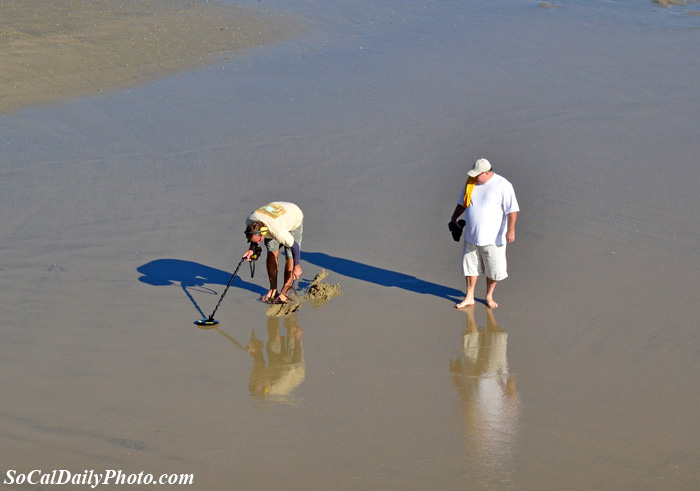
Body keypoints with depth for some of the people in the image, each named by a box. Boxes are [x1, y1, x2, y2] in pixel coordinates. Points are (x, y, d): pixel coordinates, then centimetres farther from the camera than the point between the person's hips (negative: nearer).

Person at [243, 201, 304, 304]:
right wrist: (251, 249, -21)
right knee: (271, 254, -1)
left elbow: (294, 245, -31)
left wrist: (297, 266, -18)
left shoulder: (277, 232, -48)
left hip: (295, 220, -5)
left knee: (290, 257, -9)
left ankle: (284, 293, 3)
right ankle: (273, 290, 11)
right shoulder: (249, 221, -32)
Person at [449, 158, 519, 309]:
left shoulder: (503, 185, -13)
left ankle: (489, 296, 25)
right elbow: (462, 203, 21)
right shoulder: (471, 183, 4)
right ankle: (469, 298, 25)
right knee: (470, 266, 13)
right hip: (471, 236, 5)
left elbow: (512, 210, -15)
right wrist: (453, 219, 28)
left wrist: (511, 230, -23)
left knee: (493, 270, 6)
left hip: (493, 238, -5)